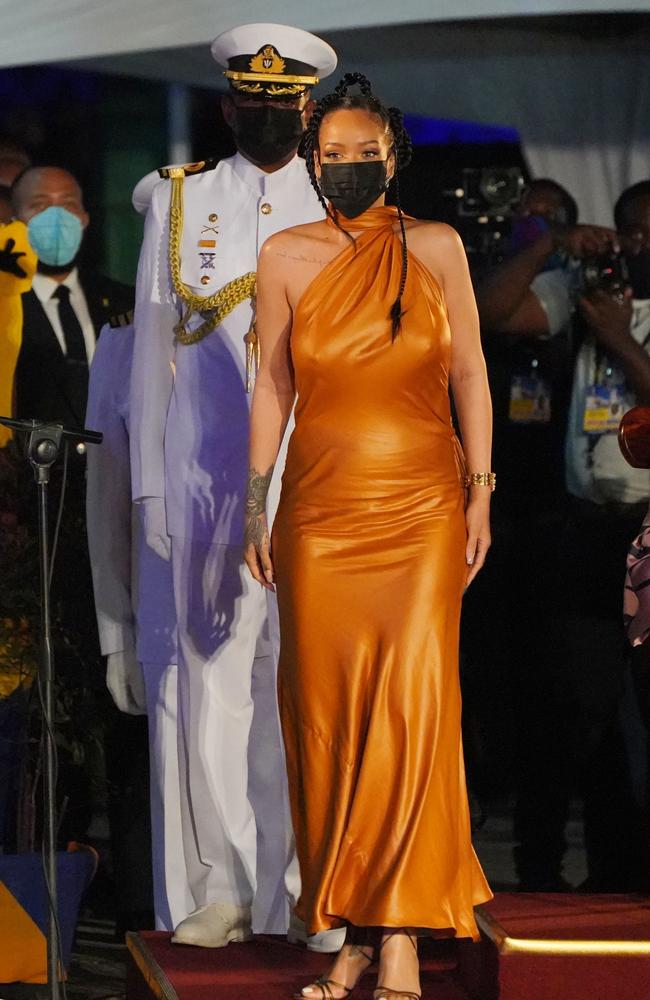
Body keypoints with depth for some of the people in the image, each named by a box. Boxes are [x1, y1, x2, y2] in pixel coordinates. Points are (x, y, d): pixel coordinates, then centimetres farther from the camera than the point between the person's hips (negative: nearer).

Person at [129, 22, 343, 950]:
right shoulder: (180, 203, 10)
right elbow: (154, 345, 10)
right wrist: (149, 483, 6)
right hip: (209, 482, 1)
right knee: (213, 678, 1)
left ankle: (302, 892, 3)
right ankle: (224, 889, 7)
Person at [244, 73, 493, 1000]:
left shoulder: (437, 248, 4)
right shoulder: (287, 256, 5)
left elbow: (470, 373, 9)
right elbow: (272, 386, 10)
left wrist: (480, 491, 4)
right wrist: (257, 506, 8)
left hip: (422, 508, -1)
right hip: (321, 511, 1)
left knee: (413, 705, -11)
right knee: (328, 714, -1)